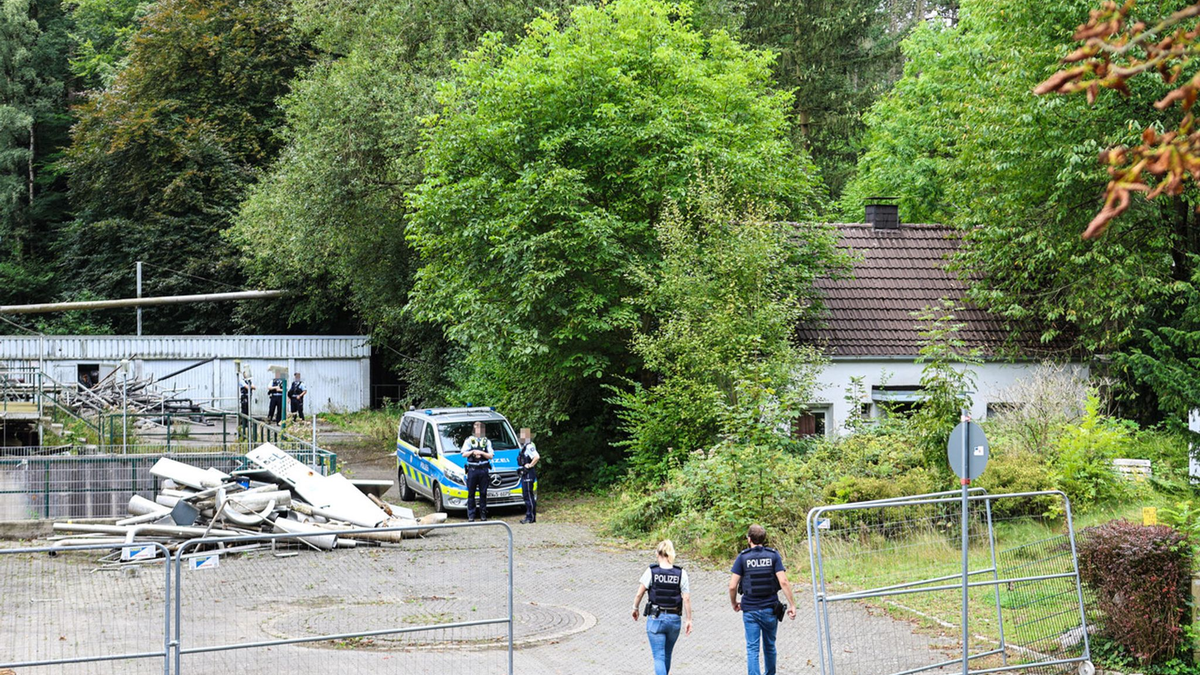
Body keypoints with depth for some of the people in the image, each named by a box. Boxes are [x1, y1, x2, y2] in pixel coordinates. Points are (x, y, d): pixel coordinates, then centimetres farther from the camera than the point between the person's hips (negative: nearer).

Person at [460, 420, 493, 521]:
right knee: (471, 493, -2)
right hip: (472, 469, -1)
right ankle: (471, 516, 1)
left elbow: (490, 456, 5)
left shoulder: (487, 441, 12)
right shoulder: (469, 440, 10)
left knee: (483, 493, 3)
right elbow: (464, 454, 4)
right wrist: (472, 452, -10)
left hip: (483, 469, 1)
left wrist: (481, 453, -9)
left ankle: (483, 514, 10)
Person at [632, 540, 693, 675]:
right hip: (674, 619, 3)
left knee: (659, 657, -2)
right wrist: (688, 620, 2)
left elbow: (639, 594, -5)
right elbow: (686, 599, -6)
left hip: (655, 619, -3)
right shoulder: (681, 574, -4)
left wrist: (635, 609, 13)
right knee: (667, 655, 22)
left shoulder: (651, 572, -8)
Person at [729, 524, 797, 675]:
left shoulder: (743, 557, -4)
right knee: (769, 646, 19)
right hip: (770, 609, 2)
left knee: (752, 648, 0)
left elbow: (732, 586, -7)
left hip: (750, 610, -2)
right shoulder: (773, 555, -2)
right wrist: (792, 605, -6)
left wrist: (734, 603, 11)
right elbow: (783, 582, -11)